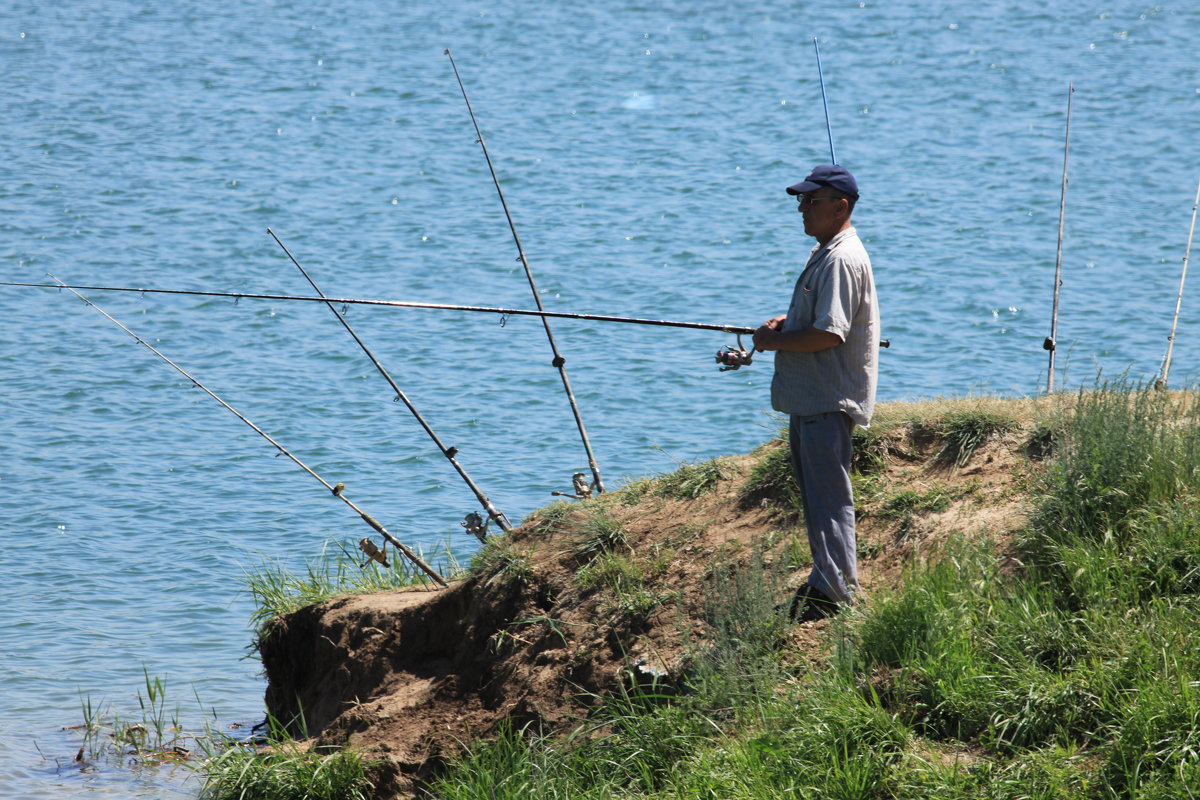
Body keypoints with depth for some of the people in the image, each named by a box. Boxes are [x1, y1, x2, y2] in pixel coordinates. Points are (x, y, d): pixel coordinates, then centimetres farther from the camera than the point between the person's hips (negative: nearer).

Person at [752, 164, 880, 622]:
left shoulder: (843, 259, -19)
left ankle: (834, 593, -6)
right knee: (815, 493, 17)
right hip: (808, 396, 11)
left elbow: (828, 334, -25)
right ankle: (827, 580, 25)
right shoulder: (823, 253, 16)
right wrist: (783, 322, 13)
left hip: (830, 400, -11)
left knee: (829, 496, -9)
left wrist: (775, 342, -13)